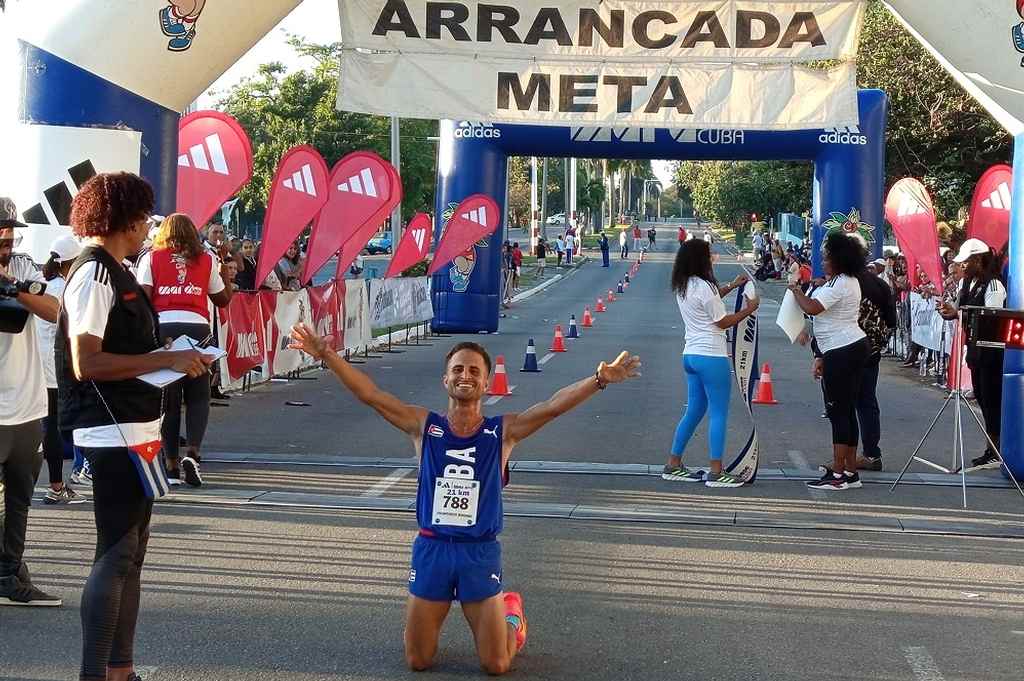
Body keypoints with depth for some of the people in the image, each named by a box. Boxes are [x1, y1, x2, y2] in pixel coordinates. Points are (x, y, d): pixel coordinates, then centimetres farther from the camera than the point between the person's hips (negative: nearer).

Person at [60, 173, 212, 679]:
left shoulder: (113, 273, 16)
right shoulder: (94, 274, -15)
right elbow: (85, 363, -23)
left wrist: (176, 361, 10)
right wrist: (166, 360, -20)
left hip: (132, 427, 11)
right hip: (113, 433, -11)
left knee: (128, 554, 15)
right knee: (115, 555, -9)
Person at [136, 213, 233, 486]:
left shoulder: (151, 259, 11)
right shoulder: (206, 260, 14)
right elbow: (222, 300, 21)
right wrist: (224, 273, 35)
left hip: (162, 327, 0)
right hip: (197, 327, 0)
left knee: (167, 398, 8)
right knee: (198, 395, 10)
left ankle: (172, 465, 7)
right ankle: (192, 452, -11)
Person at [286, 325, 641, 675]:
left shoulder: (503, 432, -3)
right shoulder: (424, 426, -1)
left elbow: (554, 405, -15)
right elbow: (369, 394, -8)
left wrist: (599, 379, -28)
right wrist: (327, 356, -18)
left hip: (481, 554, -1)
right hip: (431, 549, 1)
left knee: (496, 665, 5)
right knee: (418, 661, 10)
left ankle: (512, 617, 38)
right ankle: (434, 616, 43)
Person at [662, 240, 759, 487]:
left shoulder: (682, 287, 9)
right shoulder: (703, 287, -17)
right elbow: (723, 322, -11)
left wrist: (732, 286, 28)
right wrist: (748, 309, 0)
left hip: (691, 354, 9)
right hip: (711, 357, -9)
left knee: (694, 411, 17)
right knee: (719, 413, -2)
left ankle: (673, 464, 18)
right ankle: (716, 472, -2)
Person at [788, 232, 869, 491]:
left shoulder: (838, 284, -16)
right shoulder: (850, 281, 18)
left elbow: (812, 308, -28)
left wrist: (796, 291, -8)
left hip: (841, 353, -11)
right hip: (855, 346, 11)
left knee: (838, 411, -8)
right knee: (847, 411, 12)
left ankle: (838, 474, -6)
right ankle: (850, 471, 16)